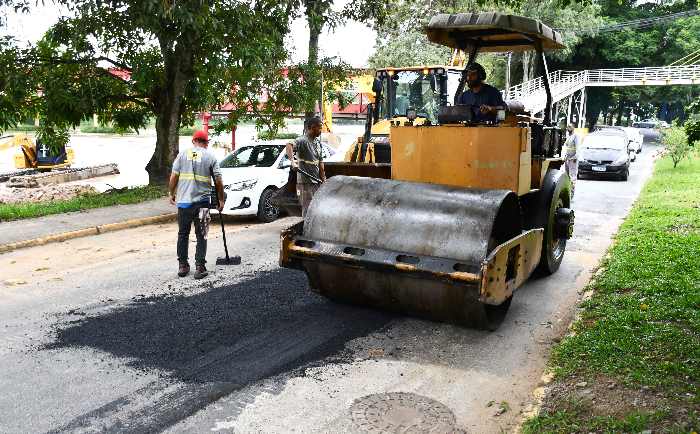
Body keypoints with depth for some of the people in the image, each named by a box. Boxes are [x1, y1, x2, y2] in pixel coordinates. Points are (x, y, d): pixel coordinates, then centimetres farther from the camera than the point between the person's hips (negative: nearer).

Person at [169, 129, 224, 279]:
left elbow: (174, 176, 0)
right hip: (201, 201, -1)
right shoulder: (210, 157, 2)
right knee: (201, 235, 5)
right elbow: (218, 181, 0)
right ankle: (200, 268, 2)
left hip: (183, 201, 1)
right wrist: (221, 200, 10)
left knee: (183, 234, 13)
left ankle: (182, 266, 17)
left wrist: (171, 194, 13)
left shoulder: (183, 154, 5)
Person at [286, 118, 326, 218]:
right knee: (308, 210, -6)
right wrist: (292, 161, -48)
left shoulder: (318, 142, 15)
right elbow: (289, 145, -32)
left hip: (316, 182, 8)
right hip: (305, 183, -8)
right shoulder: (303, 140, -13)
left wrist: (324, 179, 14)